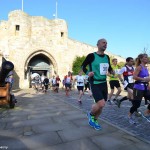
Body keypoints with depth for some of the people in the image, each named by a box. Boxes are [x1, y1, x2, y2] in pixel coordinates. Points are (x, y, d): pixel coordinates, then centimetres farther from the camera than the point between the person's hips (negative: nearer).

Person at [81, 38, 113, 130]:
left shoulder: (107, 57, 8)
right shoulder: (91, 56, -10)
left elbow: (109, 68, 20)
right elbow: (83, 66, -1)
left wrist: (112, 72, -1)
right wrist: (87, 73, -19)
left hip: (104, 83, 7)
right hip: (95, 84, -6)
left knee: (101, 105, 12)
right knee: (101, 104, -16)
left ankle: (94, 120, 35)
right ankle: (91, 115, 16)